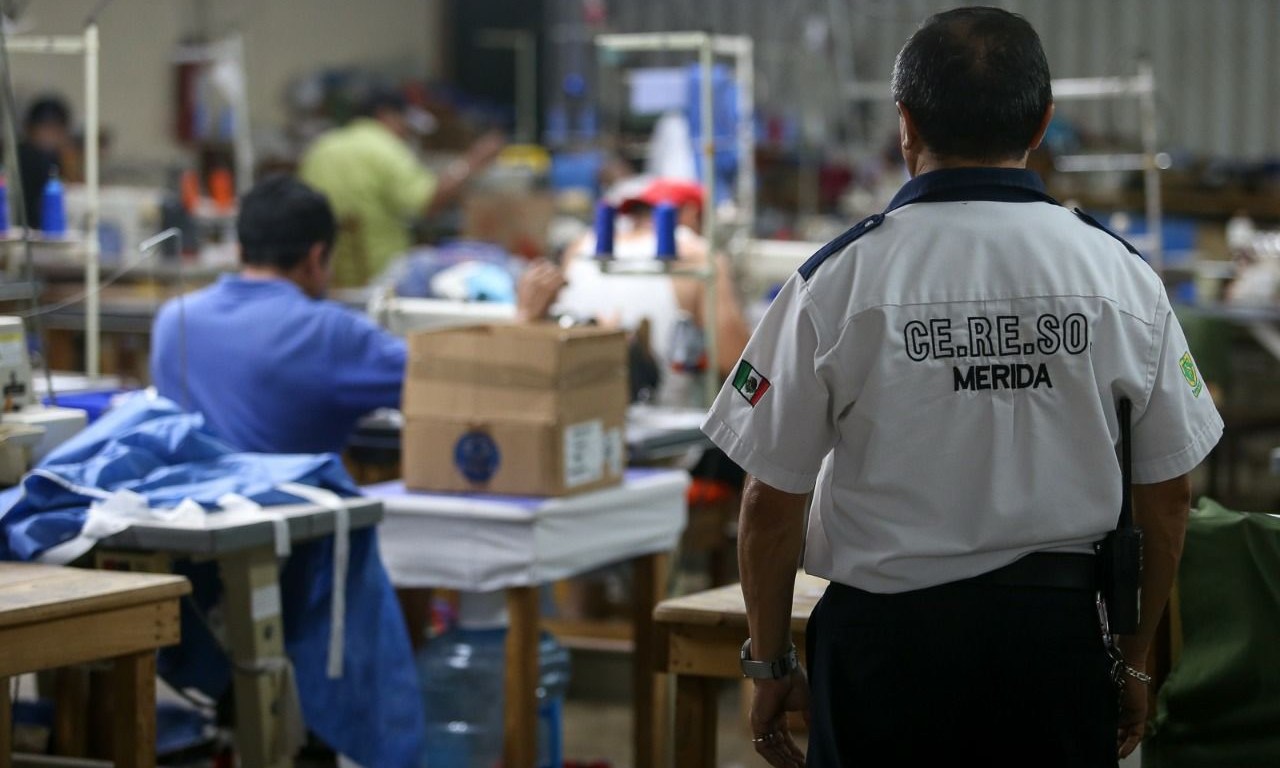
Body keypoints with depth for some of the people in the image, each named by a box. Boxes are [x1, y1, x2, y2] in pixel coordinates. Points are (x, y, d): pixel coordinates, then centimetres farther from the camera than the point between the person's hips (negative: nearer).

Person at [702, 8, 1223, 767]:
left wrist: (771, 664, 8)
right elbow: (1169, 492, 5)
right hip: (1058, 624, 2)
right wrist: (1136, 659, 17)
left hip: (888, 634, -2)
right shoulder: (1120, 275, -2)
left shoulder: (841, 278, -9)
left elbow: (772, 502, -6)